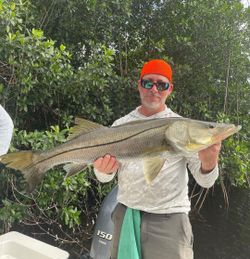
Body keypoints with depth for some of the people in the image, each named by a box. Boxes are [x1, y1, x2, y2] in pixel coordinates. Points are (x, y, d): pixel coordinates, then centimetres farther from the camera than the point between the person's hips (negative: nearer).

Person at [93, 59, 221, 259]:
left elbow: (205, 181, -5)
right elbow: (105, 178, 5)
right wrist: (104, 170, -18)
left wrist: (208, 163, -28)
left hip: (169, 218, -2)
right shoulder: (121, 125, 3)